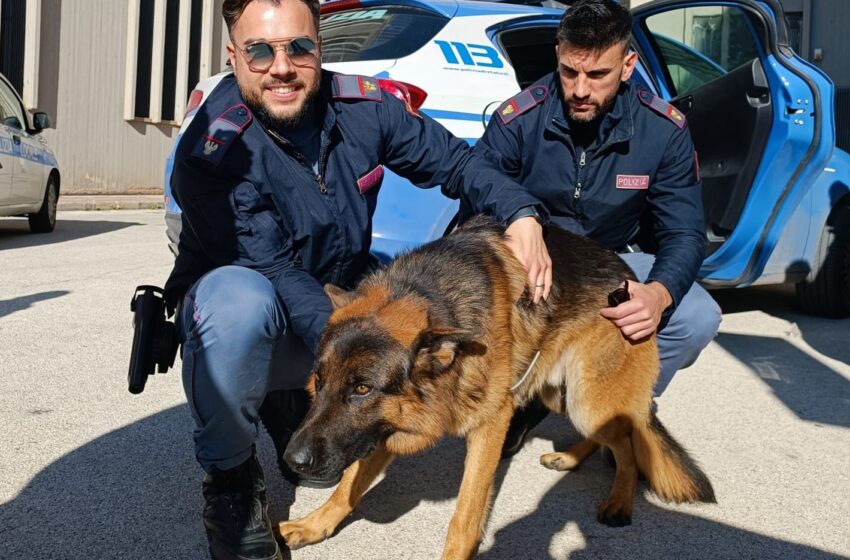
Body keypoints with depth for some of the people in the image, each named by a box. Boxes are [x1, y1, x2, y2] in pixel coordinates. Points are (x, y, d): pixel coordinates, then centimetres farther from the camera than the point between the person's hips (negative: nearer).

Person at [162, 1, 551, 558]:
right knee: (239, 300, -39)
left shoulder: (361, 105, -11)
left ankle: (288, 403, 12)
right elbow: (273, 274, -29)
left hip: (342, 302, 6)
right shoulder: (214, 151, -25)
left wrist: (522, 213, -18)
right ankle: (229, 476, -12)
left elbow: (454, 160, -1)